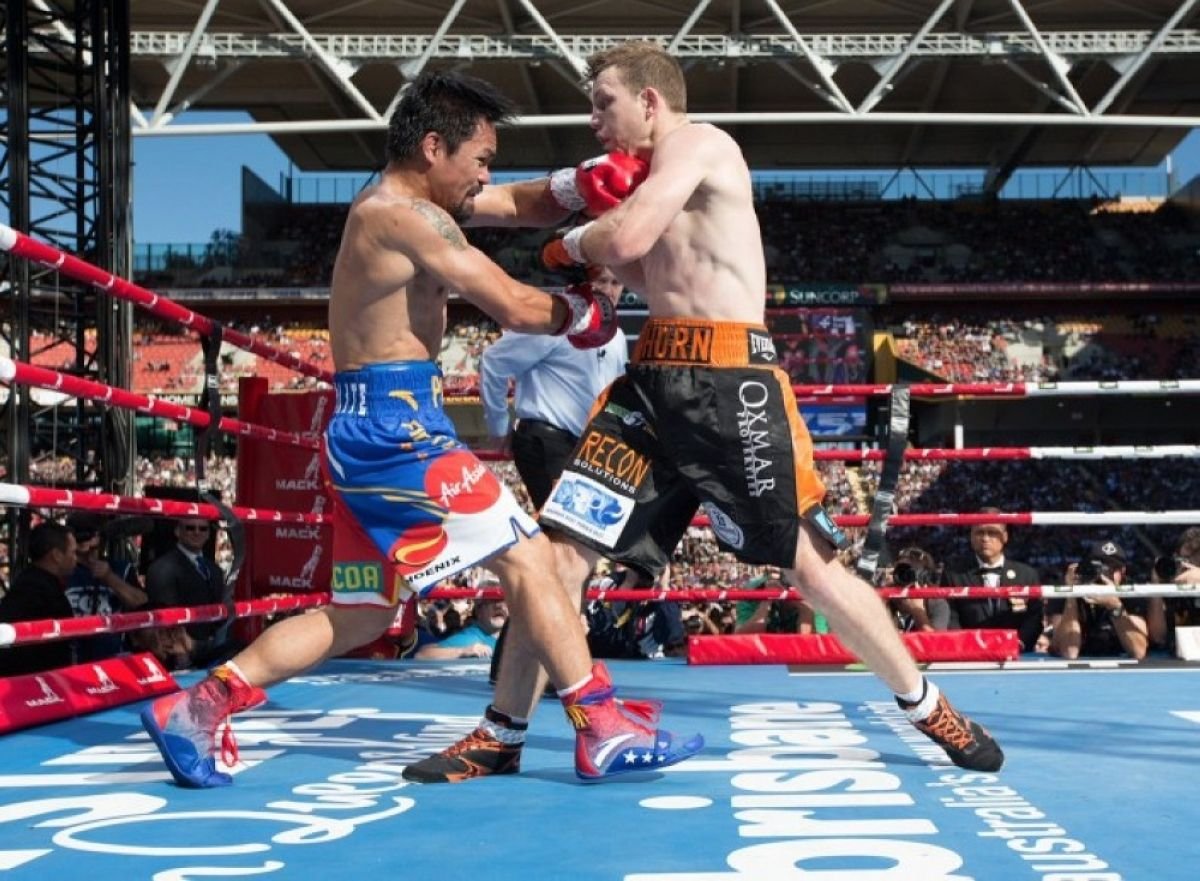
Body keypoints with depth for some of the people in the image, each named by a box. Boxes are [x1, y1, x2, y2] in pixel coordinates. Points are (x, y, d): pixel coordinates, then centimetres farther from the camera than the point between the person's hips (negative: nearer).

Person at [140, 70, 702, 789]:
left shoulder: (404, 203, 18)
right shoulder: (405, 216, -13)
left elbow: (525, 205, 23)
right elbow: (514, 307, -16)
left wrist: (580, 184, 4)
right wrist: (583, 314, 2)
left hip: (371, 426, 11)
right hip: (397, 423, -11)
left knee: (358, 615, 15)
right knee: (529, 559, -6)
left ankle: (194, 708, 15)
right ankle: (606, 733, -3)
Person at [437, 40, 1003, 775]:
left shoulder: (699, 143, -4)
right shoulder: (658, 178, 22)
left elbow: (624, 241, -17)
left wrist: (573, 242, 4)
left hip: (728, 379, -8)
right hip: (655, 377, 8)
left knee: (813, 564, -2)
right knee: (559, 547, 0)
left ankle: (930, 710, 18)